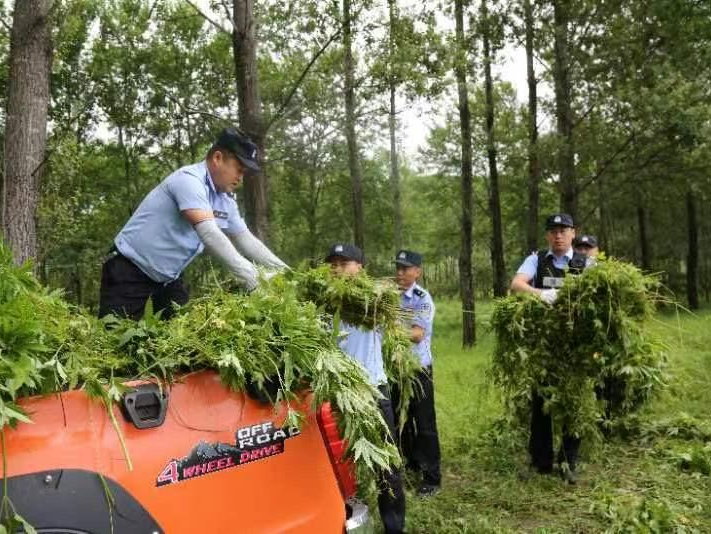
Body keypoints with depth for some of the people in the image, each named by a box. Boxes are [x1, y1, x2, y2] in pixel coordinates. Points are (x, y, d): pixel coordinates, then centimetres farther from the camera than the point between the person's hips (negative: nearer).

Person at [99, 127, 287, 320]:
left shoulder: (226, 201, 3)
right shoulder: (189, 180, -22)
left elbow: (245, 239, 13)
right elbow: (208, 233, -34)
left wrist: (281, 269, 2)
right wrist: (249, 275, -38)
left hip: (169, 279, 8)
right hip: (130, 272, -8)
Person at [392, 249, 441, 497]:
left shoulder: (423, 299, -11)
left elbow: (418, 335, -22)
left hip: (418, 367, -5)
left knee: (424, 423, 1)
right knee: (401, 419, 18)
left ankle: (432, 477, 10)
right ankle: (412, 463, 36)